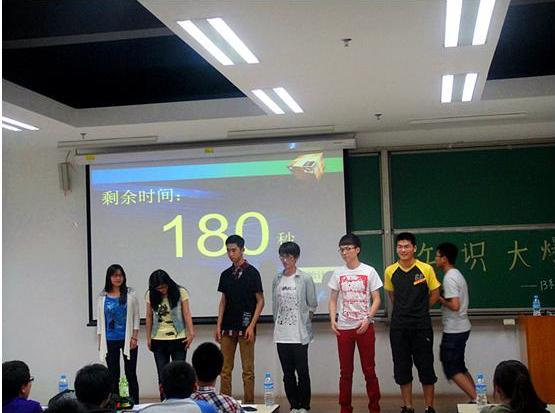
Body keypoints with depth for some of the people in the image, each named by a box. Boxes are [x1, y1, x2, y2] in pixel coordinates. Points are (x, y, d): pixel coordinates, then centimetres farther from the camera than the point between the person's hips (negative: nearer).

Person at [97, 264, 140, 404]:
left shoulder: (130, 294, 0)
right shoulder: (102, 297, 5)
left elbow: (136, 317, 0)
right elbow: (100, 320, 8)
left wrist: (134, 337, -8)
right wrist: (100, 342, 4)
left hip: (128, 340, -1)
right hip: (110, 341, 2)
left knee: (131, 374, 4)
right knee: (113, 376, 7)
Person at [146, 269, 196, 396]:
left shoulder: (180, 292, -6)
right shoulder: (151, 295, 1)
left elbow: (186, 314, -8)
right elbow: (149, 317, 6)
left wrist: (191, 333, -18)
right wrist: (148, 338, 5)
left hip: (178, 339, -2)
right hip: (158, 340, 2)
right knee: (162, 375, 5)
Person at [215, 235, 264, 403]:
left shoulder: (252, 272, -4)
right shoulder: (226, 274, 10)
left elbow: (260, 301, -4)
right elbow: (223, 301, 15)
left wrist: (252, 326, -11)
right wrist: (218, 325, 6)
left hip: (245, 328, -5)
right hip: (228, 327, 5)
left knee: (248, 370, 1)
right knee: (225, 369, 7)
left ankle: (249, 404, 8)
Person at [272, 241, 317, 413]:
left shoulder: (305, 279, -4)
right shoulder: (277, 279, 8)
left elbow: (312, 305, 2)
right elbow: (274, 305, 14)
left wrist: (305, 323, 3)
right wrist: (277, 324, 10)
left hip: (299, 334, -4)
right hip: (281, 334, 4)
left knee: (302, 371, 0)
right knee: (288, 373, 8)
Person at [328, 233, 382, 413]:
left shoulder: (369, 271, -2)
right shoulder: (338, 273, 5)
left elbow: (376, 300, -1)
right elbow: (333, 300, 9)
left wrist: (367, 319, -13)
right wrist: (332, 320, -6)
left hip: (365, 327, -2)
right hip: (343, 328, 2)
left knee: (369, 370, 3)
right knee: (345, 371, 8)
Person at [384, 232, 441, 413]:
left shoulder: (426, 269, -7)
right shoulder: (390, 271, 0)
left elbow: (435, 294, 4)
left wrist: (420, 310, 7)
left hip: (422, 326, -2)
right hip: (398, 328, 2)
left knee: (426, 367, 3)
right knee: (402, 369, 8)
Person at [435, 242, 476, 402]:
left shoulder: (449, 278, -18)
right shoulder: (457, 274, 13)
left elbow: (455, 305, -26)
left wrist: (440, 300, -10)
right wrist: (444, 299, 12)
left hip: (454, 330, -10)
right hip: (461, 328, 10)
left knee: (452, 369, -3)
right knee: (459, 367, 15)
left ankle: (476, 399, -6)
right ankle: (477, 398, 15)